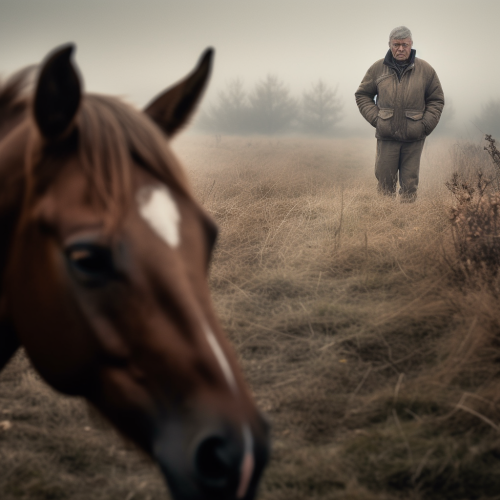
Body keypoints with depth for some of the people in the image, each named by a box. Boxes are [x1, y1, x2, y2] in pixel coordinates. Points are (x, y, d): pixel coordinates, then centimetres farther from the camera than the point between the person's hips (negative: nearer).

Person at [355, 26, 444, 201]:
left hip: (414, 138, 0)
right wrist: (375, 118, -1)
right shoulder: (378, 68, 4)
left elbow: (436, 100, 10)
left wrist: (425, 125, -2)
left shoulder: (425, 70, 3)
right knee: (385, 181, 1)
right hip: (386, 136, 0)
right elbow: (362, 95, 12)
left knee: (410, 183, 4)